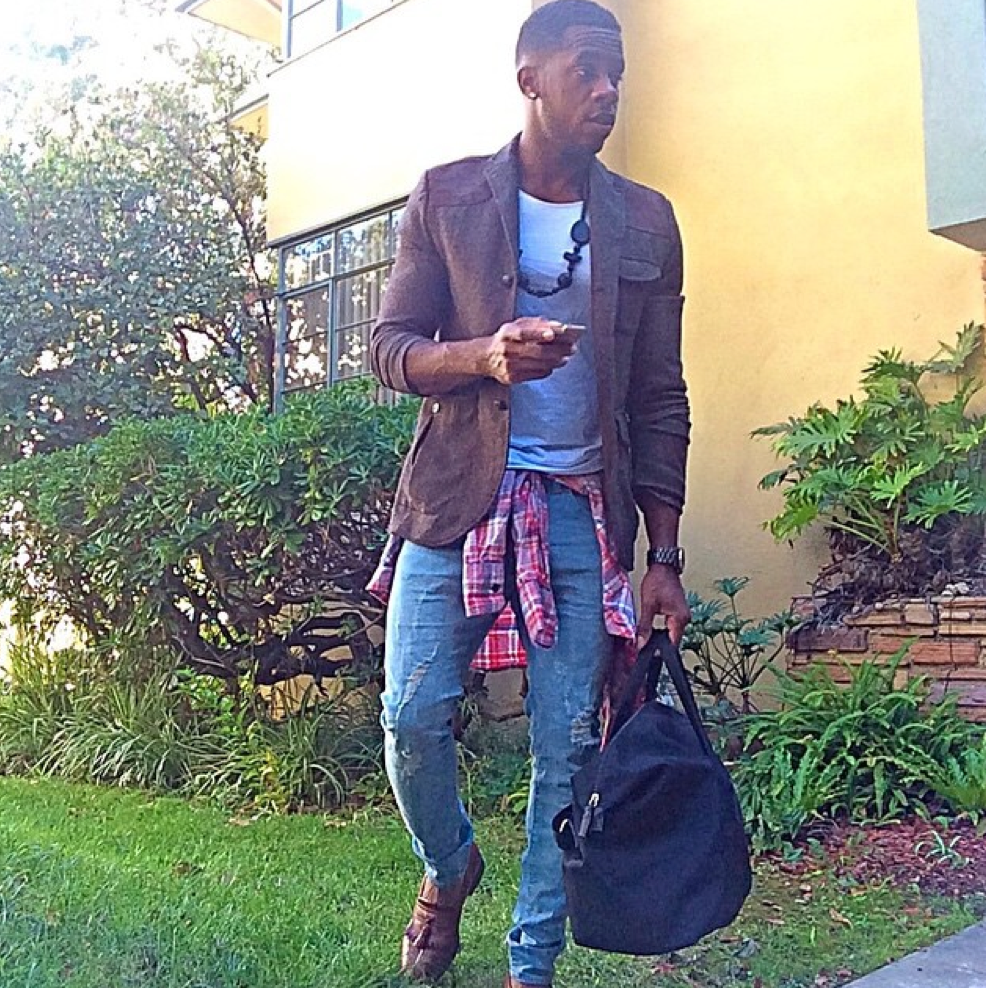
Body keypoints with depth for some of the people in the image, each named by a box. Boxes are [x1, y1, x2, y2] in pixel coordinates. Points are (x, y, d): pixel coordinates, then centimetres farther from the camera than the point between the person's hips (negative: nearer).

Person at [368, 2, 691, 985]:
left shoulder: (645, 222, 8)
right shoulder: (447, 196, 5)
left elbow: (661, 401, 8)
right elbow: (389, 346, 2)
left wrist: (664, 556, 3)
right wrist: (486, 356, -20)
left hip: (584, 514, 1)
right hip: (458, 498, -1)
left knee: (568, 748, 2)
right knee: (414, 714, -6)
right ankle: (448, 867, 27)